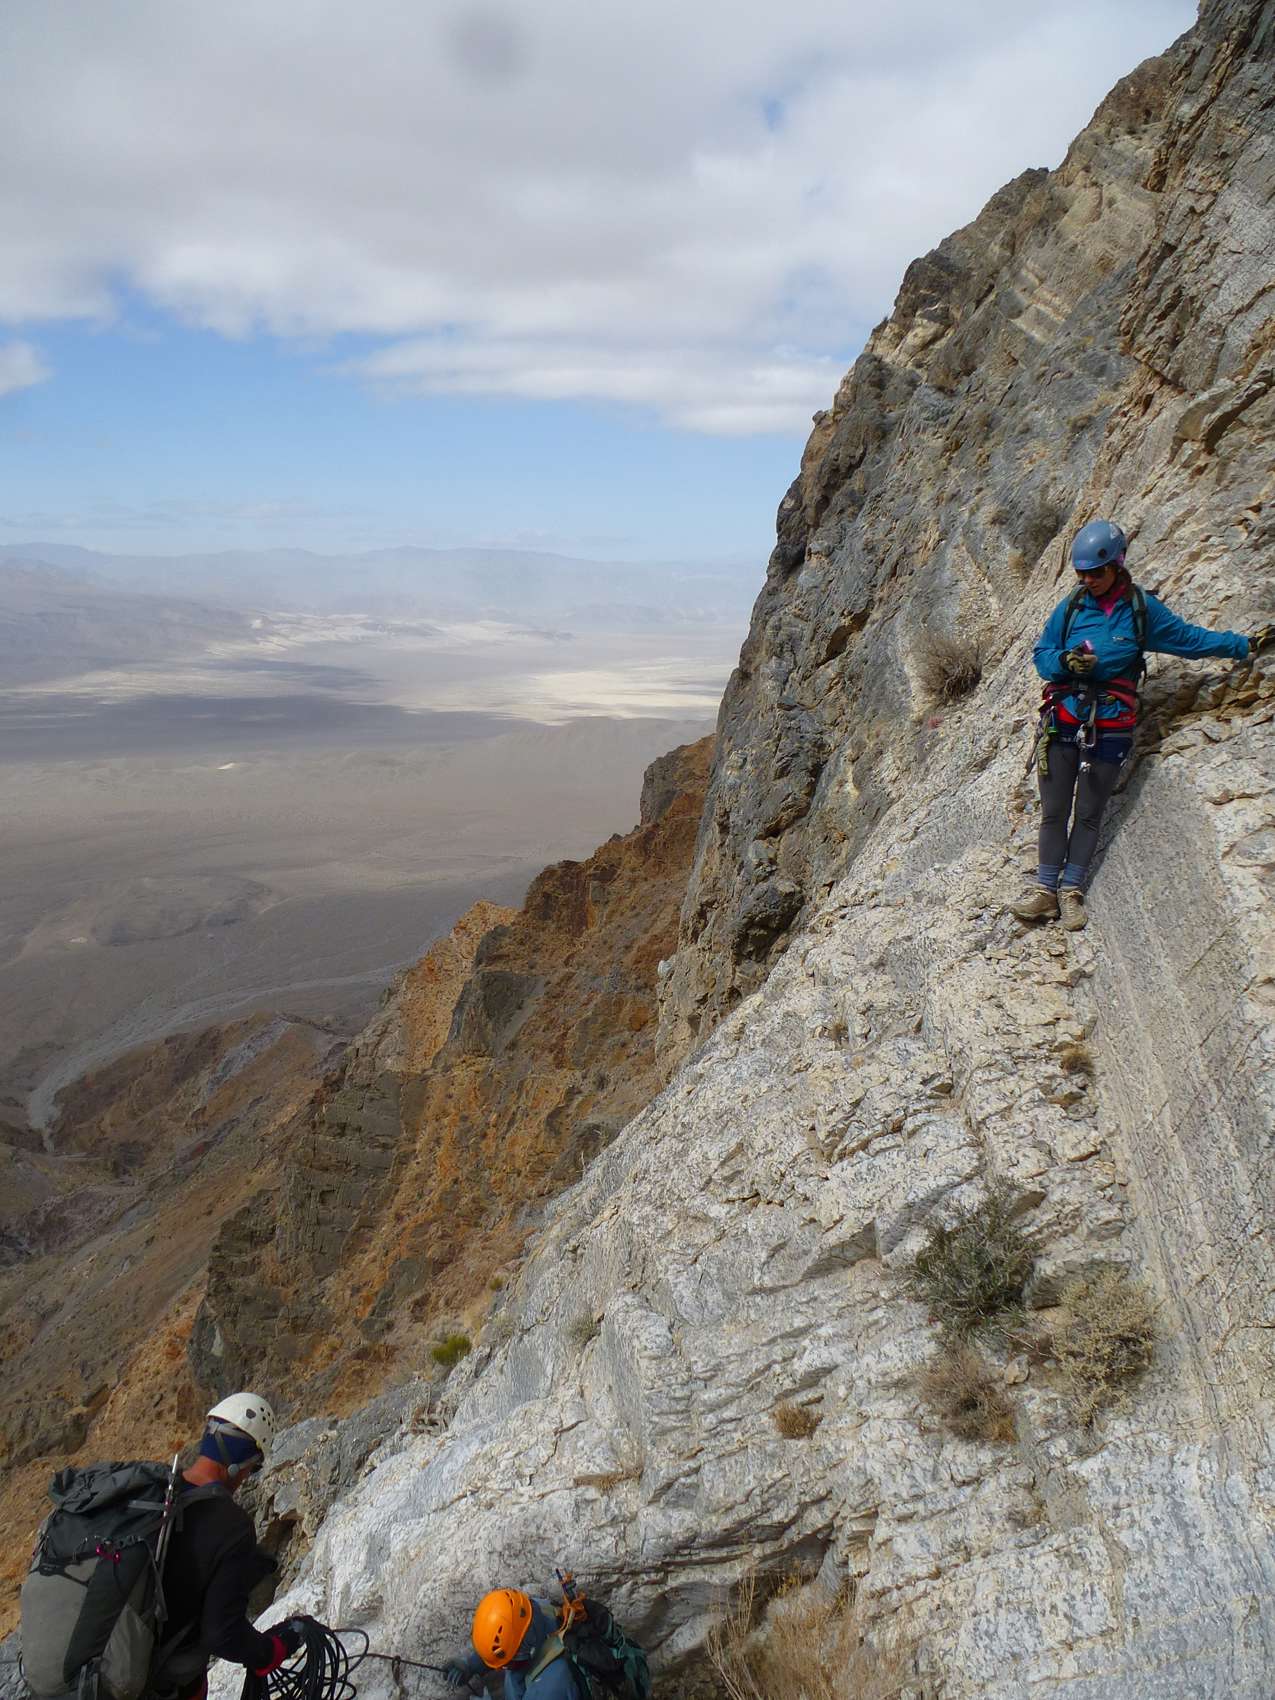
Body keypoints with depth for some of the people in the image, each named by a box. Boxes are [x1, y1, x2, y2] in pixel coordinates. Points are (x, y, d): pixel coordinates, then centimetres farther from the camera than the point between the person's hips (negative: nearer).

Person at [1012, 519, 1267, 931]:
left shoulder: (1142, 610, 1)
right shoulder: (1069, 607, 3)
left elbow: (1189, 639, 12)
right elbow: (1040, 654, 8)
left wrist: (1246, 644, 15)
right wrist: (1065, 661, -14)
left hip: (1109, 729, -1)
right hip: (1063, 722, 1)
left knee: (1089, 814, 5)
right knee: (1054, 812, 3)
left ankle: (1071, 891, 16)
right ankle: (1045, 890, 10)